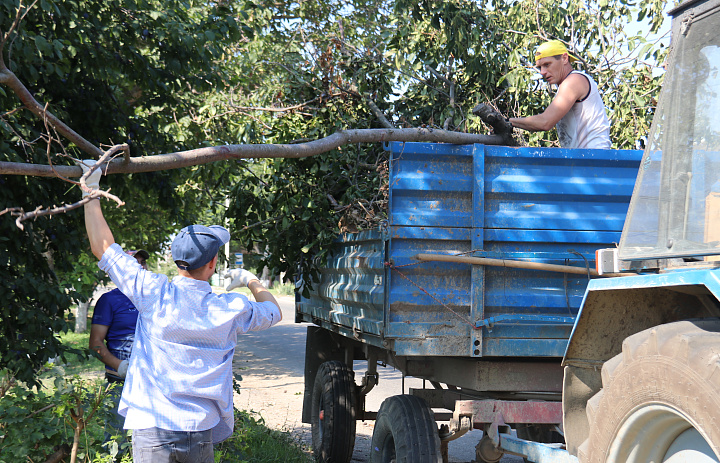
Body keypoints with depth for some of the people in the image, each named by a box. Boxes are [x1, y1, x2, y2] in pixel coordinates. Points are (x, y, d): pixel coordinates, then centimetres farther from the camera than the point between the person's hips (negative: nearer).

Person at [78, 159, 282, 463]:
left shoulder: (154, 294, -6)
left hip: (151, 428, -2)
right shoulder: (231, 310, 1)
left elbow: (102, 247, 3)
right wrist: (252, 281, 41)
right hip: (199, 432, 2)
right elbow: (274, 312, 23)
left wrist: (91, 189, 11)